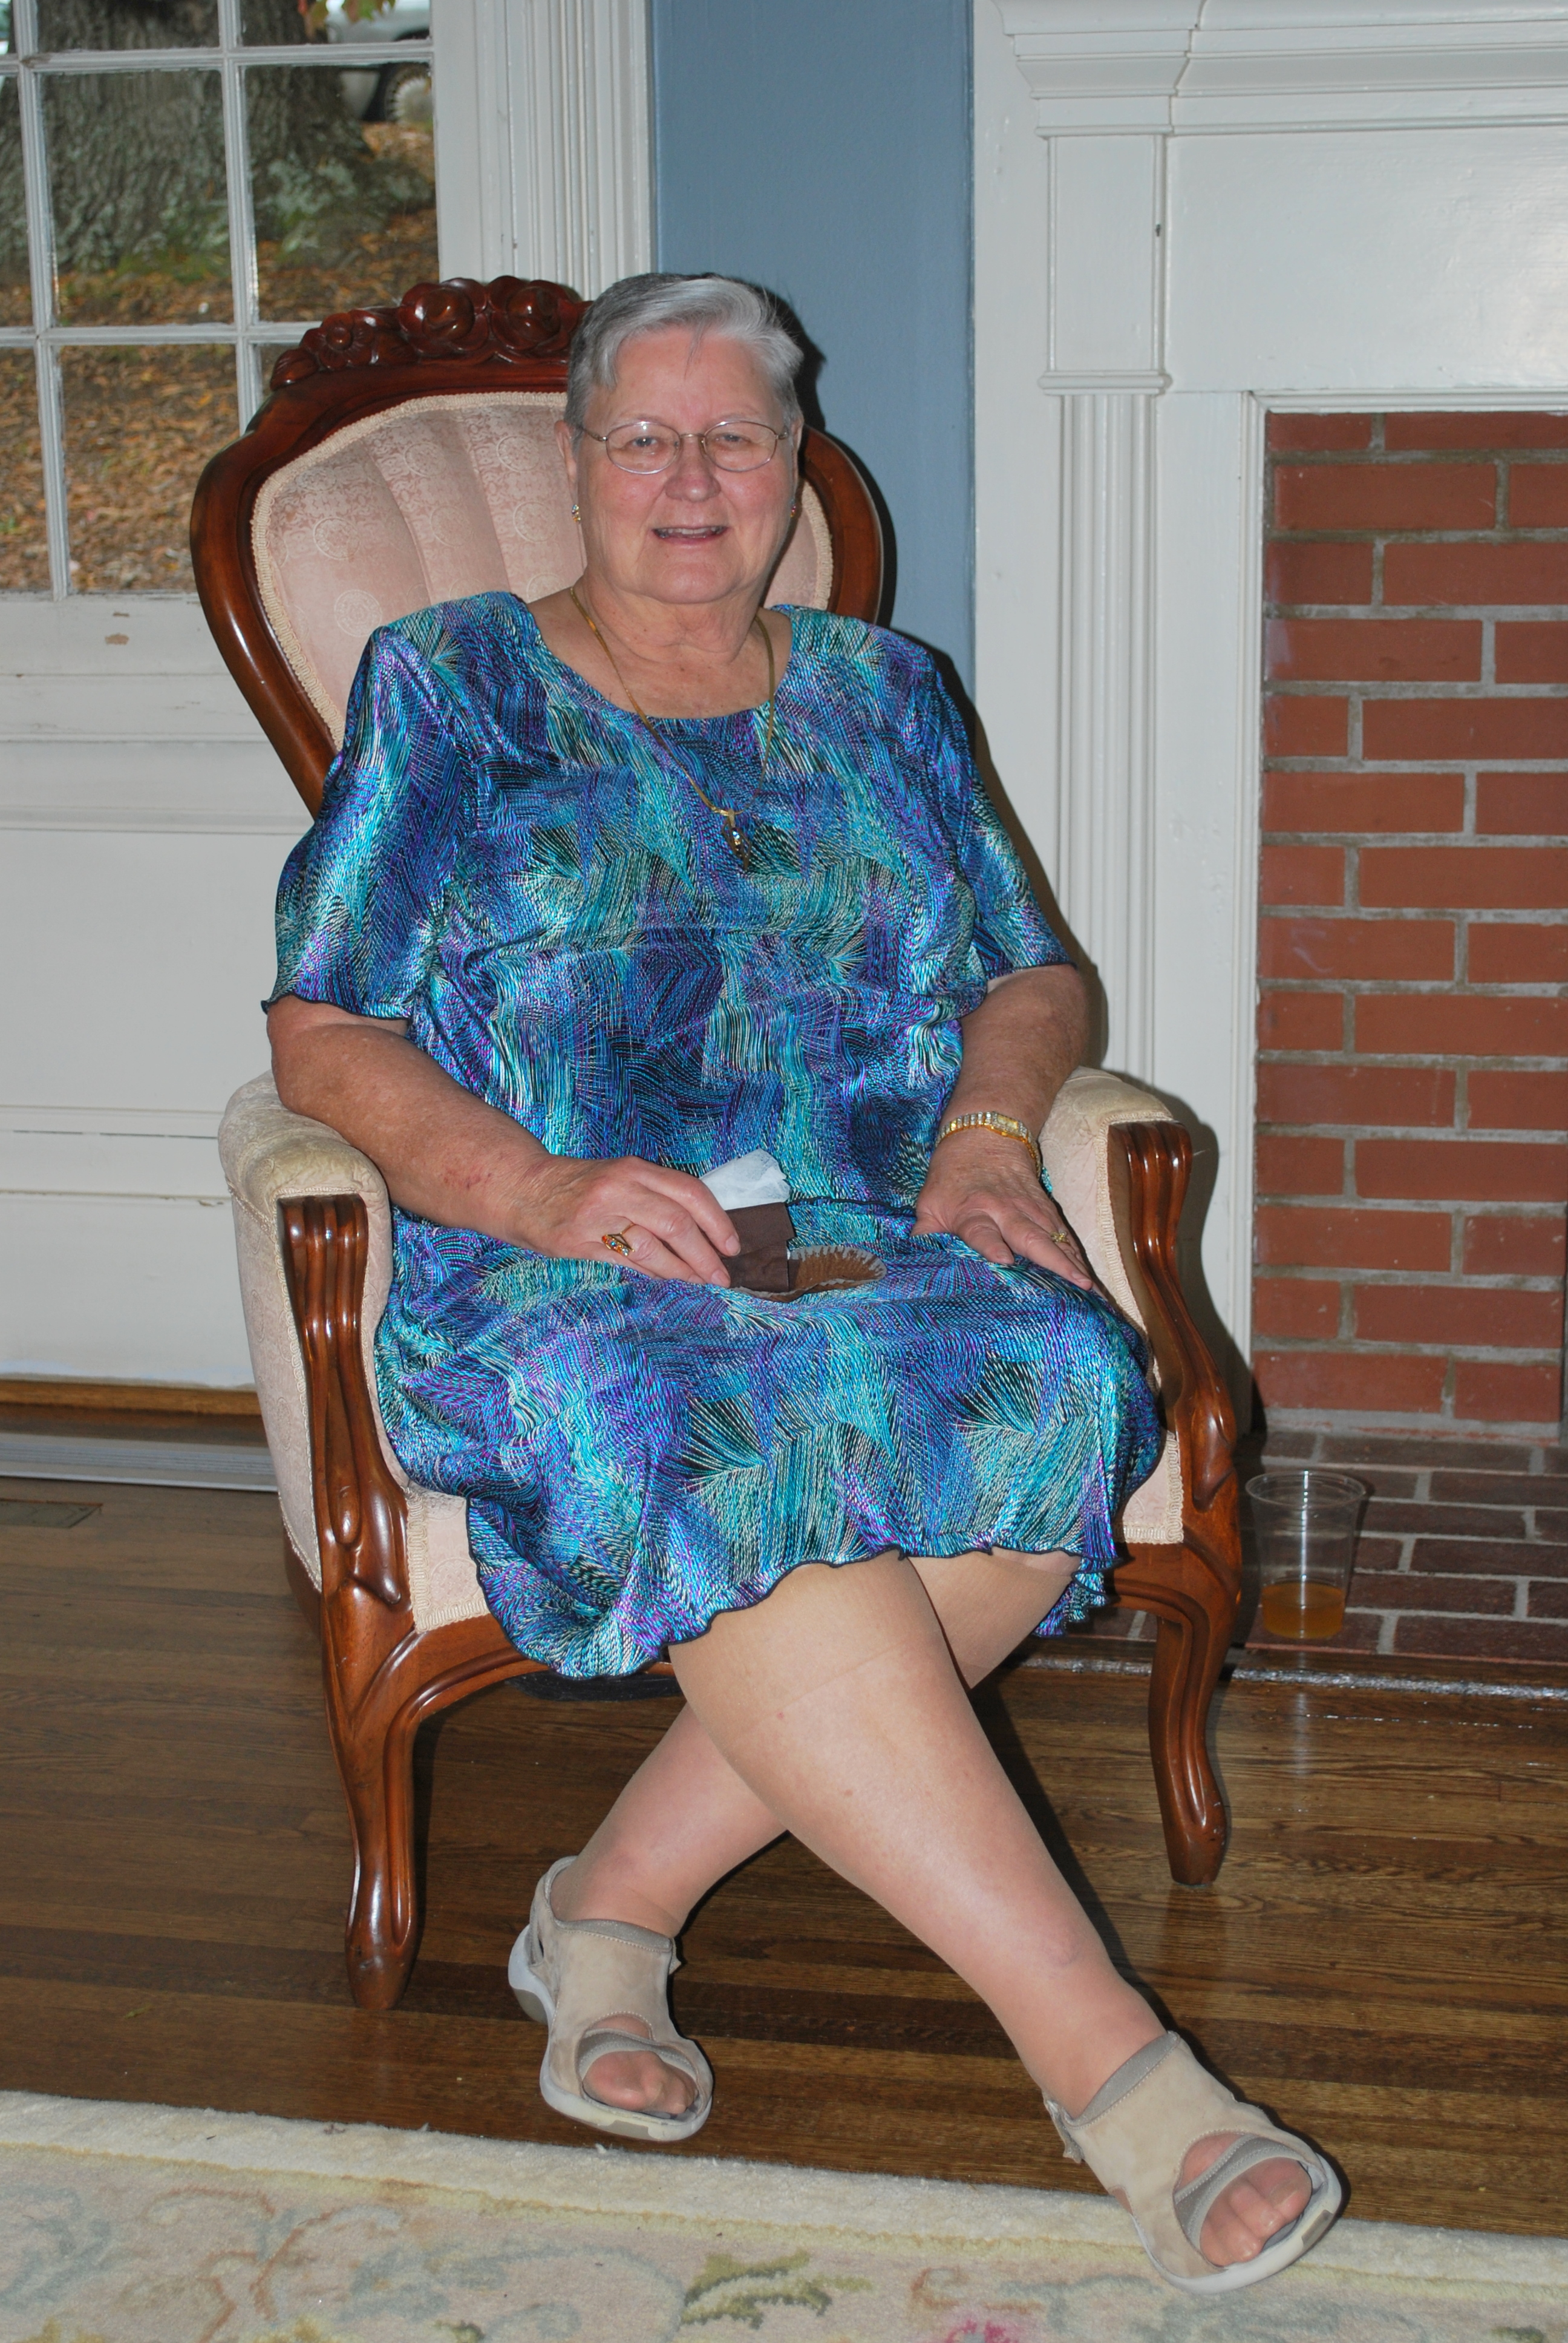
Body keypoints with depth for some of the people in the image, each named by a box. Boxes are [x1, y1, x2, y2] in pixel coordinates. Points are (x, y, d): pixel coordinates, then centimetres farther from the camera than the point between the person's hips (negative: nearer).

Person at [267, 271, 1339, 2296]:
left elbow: (1034, 974, 21)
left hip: (883, 1251, 3)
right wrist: (537, 1189, -15)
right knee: (702, 1437, -38)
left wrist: (989, 1126, -3)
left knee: (1051, 1387, -32)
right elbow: (322, 1040, 4)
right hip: (553, 1278, -3)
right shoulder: (447, 687, 11)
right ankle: (1102, 2053, -37)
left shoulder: (880, 695, 21)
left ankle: (619, 1898, -21)